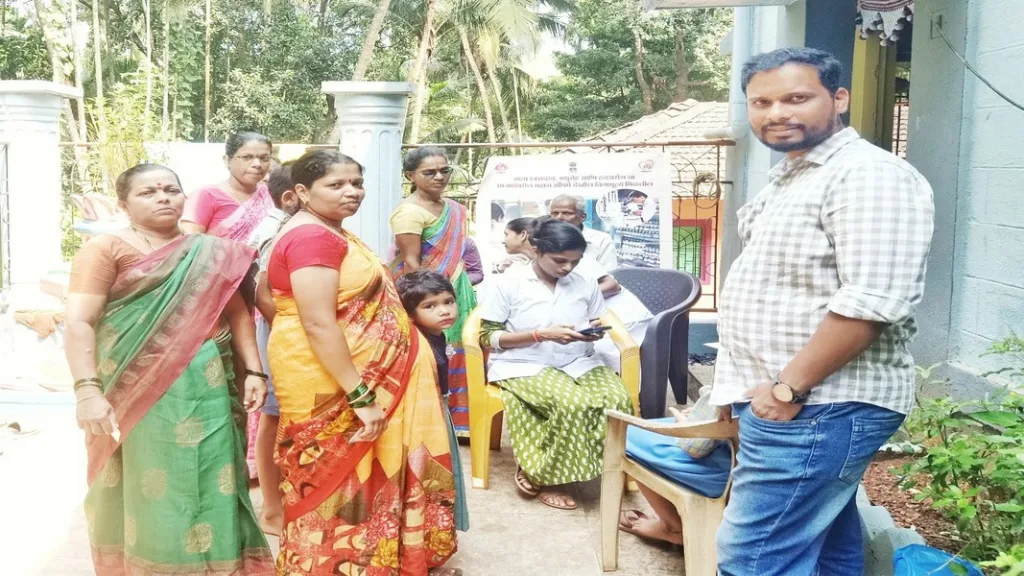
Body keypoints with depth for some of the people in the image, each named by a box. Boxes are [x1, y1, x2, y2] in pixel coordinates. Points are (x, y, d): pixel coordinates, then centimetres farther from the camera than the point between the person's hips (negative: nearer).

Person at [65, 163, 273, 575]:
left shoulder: (211, 252, 11)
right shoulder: (106, 250, -2)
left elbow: (236, 313, 15)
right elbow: (79, 323, -9)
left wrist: (253, 371, 7)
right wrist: (87, 390, -20)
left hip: (207, 386, 4)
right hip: (141, 386, -3)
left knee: (206, 486, 7)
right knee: (149, 487, 3)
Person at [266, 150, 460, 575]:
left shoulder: (330, 232, 13)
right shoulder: (313, 237, -20)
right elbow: (319, 324, -27)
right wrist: (361, 396, -26)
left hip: (352, 377, 10)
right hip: (330, 382, -10)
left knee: (349, 478, 18)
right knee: (334, 483, 1)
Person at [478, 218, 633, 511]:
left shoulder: (586, 286, 4)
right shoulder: (509, 284, -7)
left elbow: (596, 327, 18)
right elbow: (488, 337, -7)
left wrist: (593, 331, -9)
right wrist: (542, 334, -17)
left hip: (577, 364, 5)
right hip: (523, 366, -4)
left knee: (618, 400, -25)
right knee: (574, 403, -33)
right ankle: (545, 477, -10)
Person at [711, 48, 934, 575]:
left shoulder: (867, 175, -15)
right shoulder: (788, 177, 16)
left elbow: (870, 302, -25)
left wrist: (788, 388, -20)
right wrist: (744, 387, 19)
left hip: (817, 407, -10)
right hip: (790, 404, 10)